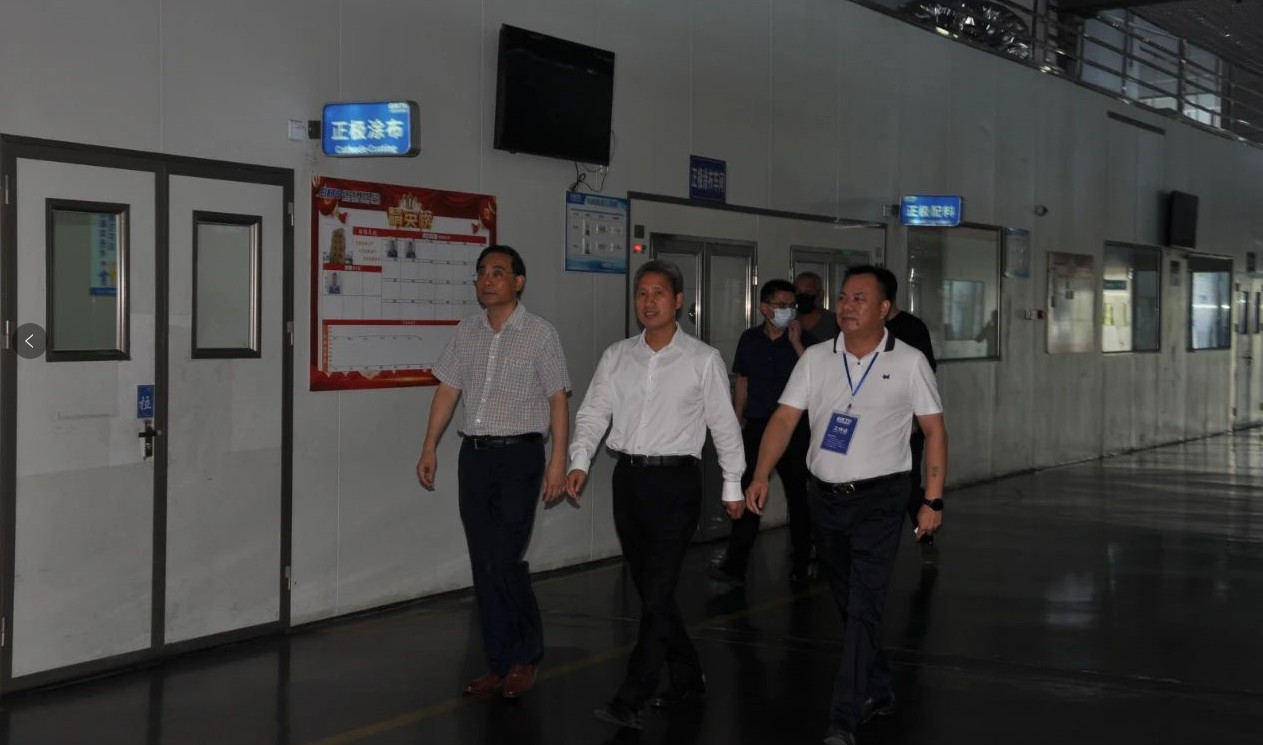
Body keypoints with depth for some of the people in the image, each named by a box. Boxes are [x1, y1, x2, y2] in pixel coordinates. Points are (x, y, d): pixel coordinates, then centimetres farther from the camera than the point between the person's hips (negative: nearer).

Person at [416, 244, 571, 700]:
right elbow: (448, 390, 13)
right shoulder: (467, 332, 10)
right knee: (483, 566, 6)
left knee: (505, 562, -10)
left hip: (519, 455, -5)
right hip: (474, 453, 5)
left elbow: (557, 399, -5)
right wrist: (429, 448, 8)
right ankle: (500, 663, 16)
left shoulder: (540, 334, -3)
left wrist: (558, 461, -12)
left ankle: (526, 657, 9)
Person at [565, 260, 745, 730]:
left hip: (675, 480, -5)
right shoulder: (616, 357, 8)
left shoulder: (703, 360, -2)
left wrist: (733, 485, 4)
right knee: (649, 589, 11)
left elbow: (724, 424, 2)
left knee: (657, 591, -10)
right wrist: (579, 462, -12)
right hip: (628, 477, 5)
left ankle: (632, 699, -8)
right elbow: (594, 413, 4)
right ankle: (687, 681, 27)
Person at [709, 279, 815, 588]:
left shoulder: (804, 340, -1)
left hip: (794, 429, -2)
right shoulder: (749, 340, 8)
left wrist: (796, 344, -17)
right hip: (757, 427, 2)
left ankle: (800, 567, 17)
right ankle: (734, 566, -6)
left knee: (798, 498, 7)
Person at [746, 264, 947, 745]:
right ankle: (879, 692, 36)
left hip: (879, 499, -4)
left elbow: (934, 430, -1)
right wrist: (761, 476, -15)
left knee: (864, 607, -10)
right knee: (848, 603, 16)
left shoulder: (908, 362, -4)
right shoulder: (816, 359, 3)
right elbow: (784, 418, -2)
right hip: (824, 497, 4)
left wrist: (933, 500, -6)